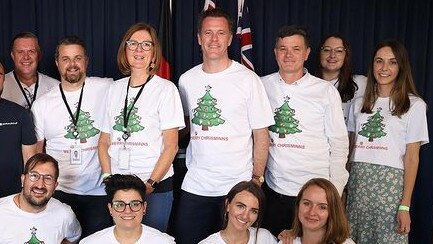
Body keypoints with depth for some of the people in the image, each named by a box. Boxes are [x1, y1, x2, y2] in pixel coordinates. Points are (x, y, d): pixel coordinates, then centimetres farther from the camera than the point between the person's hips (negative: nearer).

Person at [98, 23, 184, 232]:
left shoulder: (165, 89, -3)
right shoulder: (115, 89, 9)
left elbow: (171, 146, -7)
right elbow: (104, 142, 11)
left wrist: (150, 183, -12)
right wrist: (108, 178, -1)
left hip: (155, 186, -4)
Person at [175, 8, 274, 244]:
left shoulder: (248, 80, -6)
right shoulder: (186, 79, 5)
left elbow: (261, 135, -4)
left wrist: (256, 178, -6)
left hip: (236, 187, -3)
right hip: (194, 185, 4)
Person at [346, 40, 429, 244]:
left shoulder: (414, 105, 1)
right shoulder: (359, 103, 13)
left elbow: (412, 157, -3)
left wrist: (405, 205, -8)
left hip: (390, 183, -3)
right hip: (357, 182, 4)